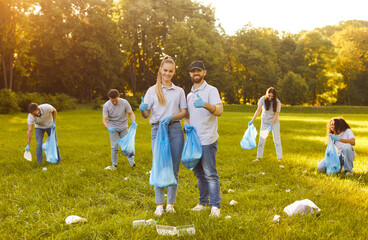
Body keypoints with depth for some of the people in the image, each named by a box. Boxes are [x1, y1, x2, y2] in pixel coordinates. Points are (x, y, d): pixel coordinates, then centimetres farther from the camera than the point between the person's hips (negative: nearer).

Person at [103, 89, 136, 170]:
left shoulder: (124, 102, -14)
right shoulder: (106, 105, -15)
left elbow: (131, 113, -5)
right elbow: (104, 120, -16)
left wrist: (133, 122, -25)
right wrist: (108, 128, -35)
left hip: (123, 127, 1)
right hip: (113, 128, -1)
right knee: (114, 147, -2)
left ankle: (132, 163, 7)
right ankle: (114, 165, 10)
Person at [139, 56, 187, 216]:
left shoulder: (179, 91, 12)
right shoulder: (152, 90, 8)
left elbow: (184, 112, 8)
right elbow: (146, 115, 4)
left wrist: (172, 117, -11)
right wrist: (142, 109, -20)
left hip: (175, 130, 1)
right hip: (157, 130, -1)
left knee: (174, 168, 1)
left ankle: (170, 203, 11)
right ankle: (159, 205, 6)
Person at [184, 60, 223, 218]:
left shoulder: (211, 90, -4)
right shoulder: (189, 95, 18)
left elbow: (219, 111, -18)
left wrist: (205, 105, -37)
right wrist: (186, 124, 3)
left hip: (207, 140, -7)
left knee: (210, 173, -7)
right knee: (199, 173, 14)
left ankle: (215, 206, -2)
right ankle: (203, 202, 24)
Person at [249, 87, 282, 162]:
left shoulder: (277, 102, -17)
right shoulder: (263, 99, -13)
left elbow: (276, 115, -15)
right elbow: (258, 110, -8)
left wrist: (271, 125, -21)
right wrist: (252, 120, -13)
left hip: (274, 122, -2)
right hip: (264, 122, 2)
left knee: (277, 139, -6)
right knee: (261, 139, 4)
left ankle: (279, 158, -3)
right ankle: (259, 157, 12)